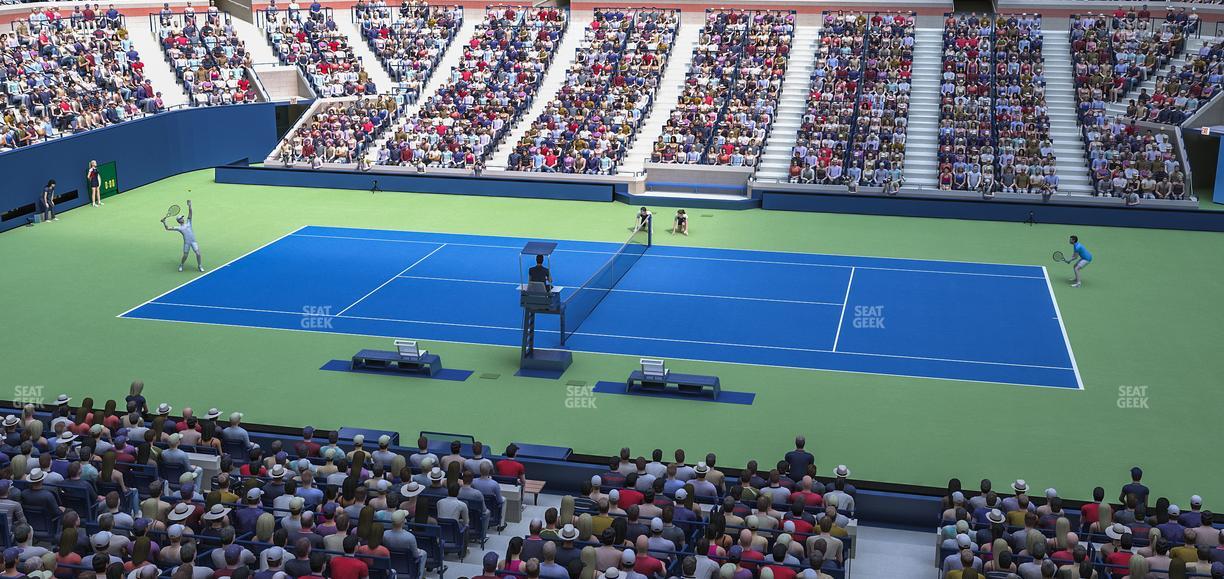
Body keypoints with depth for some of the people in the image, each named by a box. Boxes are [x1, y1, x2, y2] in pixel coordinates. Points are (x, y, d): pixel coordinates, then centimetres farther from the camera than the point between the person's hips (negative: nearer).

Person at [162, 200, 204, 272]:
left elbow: (190, 213, 3)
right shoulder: (179, 228, 5)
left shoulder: (188, 222, 11)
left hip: (194, 241, 2)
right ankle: (181, 265, 32)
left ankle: (200, 266, 9)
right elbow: (168, 228, 4)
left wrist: (189, 206, -9)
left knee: (198, 253, -7)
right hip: (186, 243, -1)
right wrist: (164, 222, -7)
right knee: (185, 256, 6)